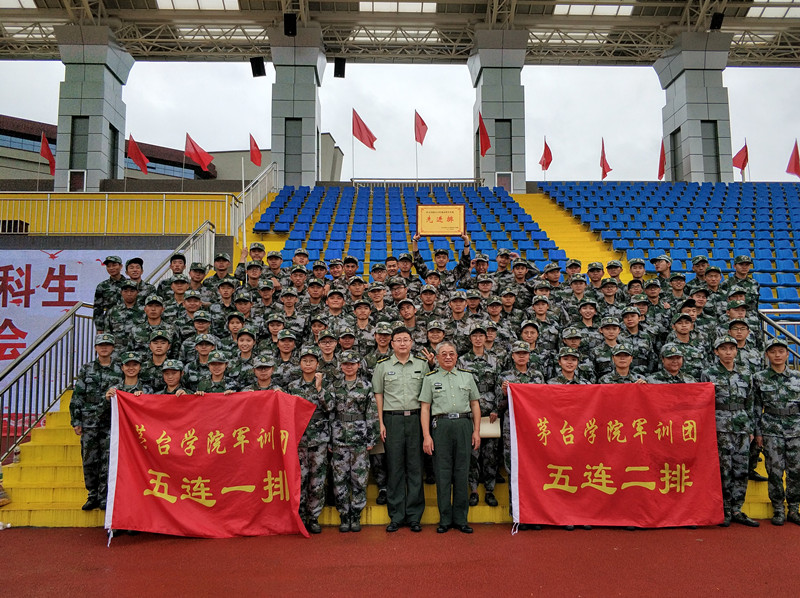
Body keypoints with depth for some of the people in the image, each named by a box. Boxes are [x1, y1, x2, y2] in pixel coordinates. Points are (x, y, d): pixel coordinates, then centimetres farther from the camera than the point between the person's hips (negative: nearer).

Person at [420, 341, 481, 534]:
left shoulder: (467, 377, 14)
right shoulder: (430, 379, 8)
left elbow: (475, 404, 15)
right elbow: (425, 408, 4)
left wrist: (476, 431, 6)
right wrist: (426, 436, -4)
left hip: (464, 425, 2)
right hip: (441, 425, -1)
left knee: (462, 472, 4)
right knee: (442, 473, 1)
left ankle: (460, 519, 14)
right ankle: (445, 519, 11)